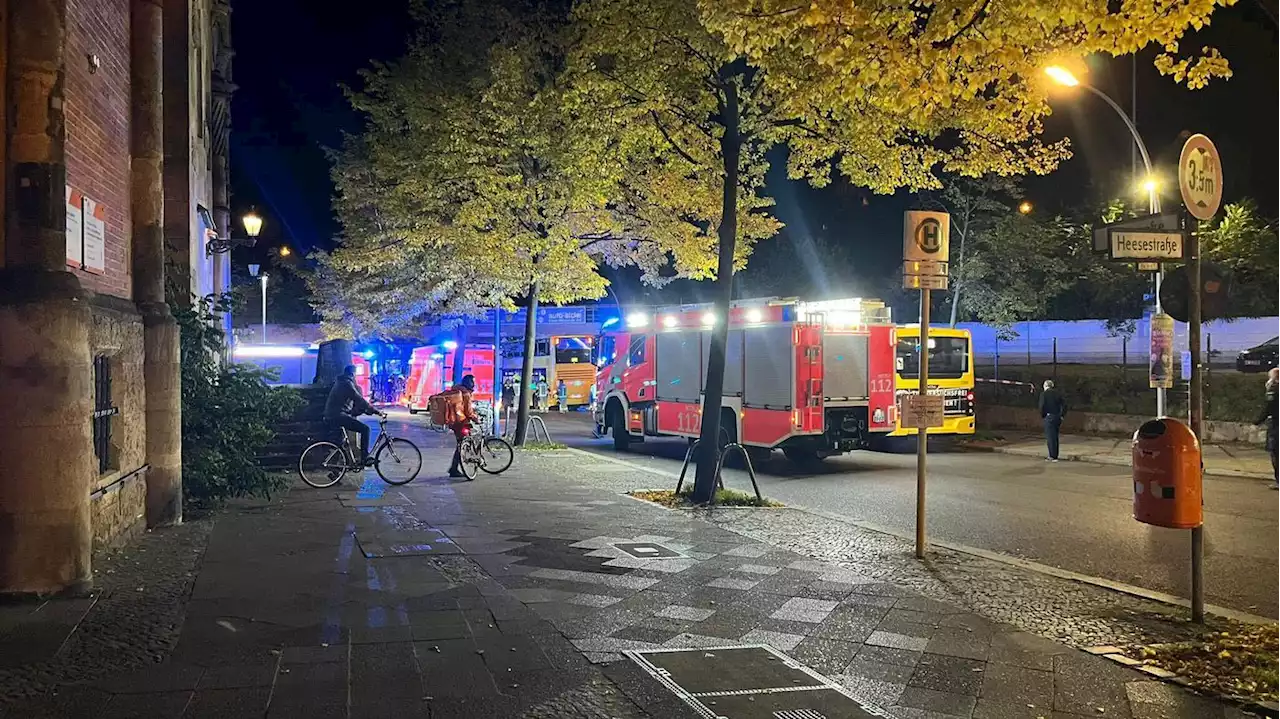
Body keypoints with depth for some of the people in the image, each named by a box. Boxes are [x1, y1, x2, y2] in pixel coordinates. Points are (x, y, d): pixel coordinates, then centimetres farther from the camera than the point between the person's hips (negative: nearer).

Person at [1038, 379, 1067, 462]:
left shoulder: (1043, 394, -7)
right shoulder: (1058, 393, 8)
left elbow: (1042, 406, -15)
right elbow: (1064, 404, 3)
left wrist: (1042, 416, -1)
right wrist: (1062, 415, 7)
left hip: (1049, 417, -6)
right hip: (1058, 417, 6)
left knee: (1050, 437, -1)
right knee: (1055, 437, 16)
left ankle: (1053, 457, -1)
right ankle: (1054, 455, 21)